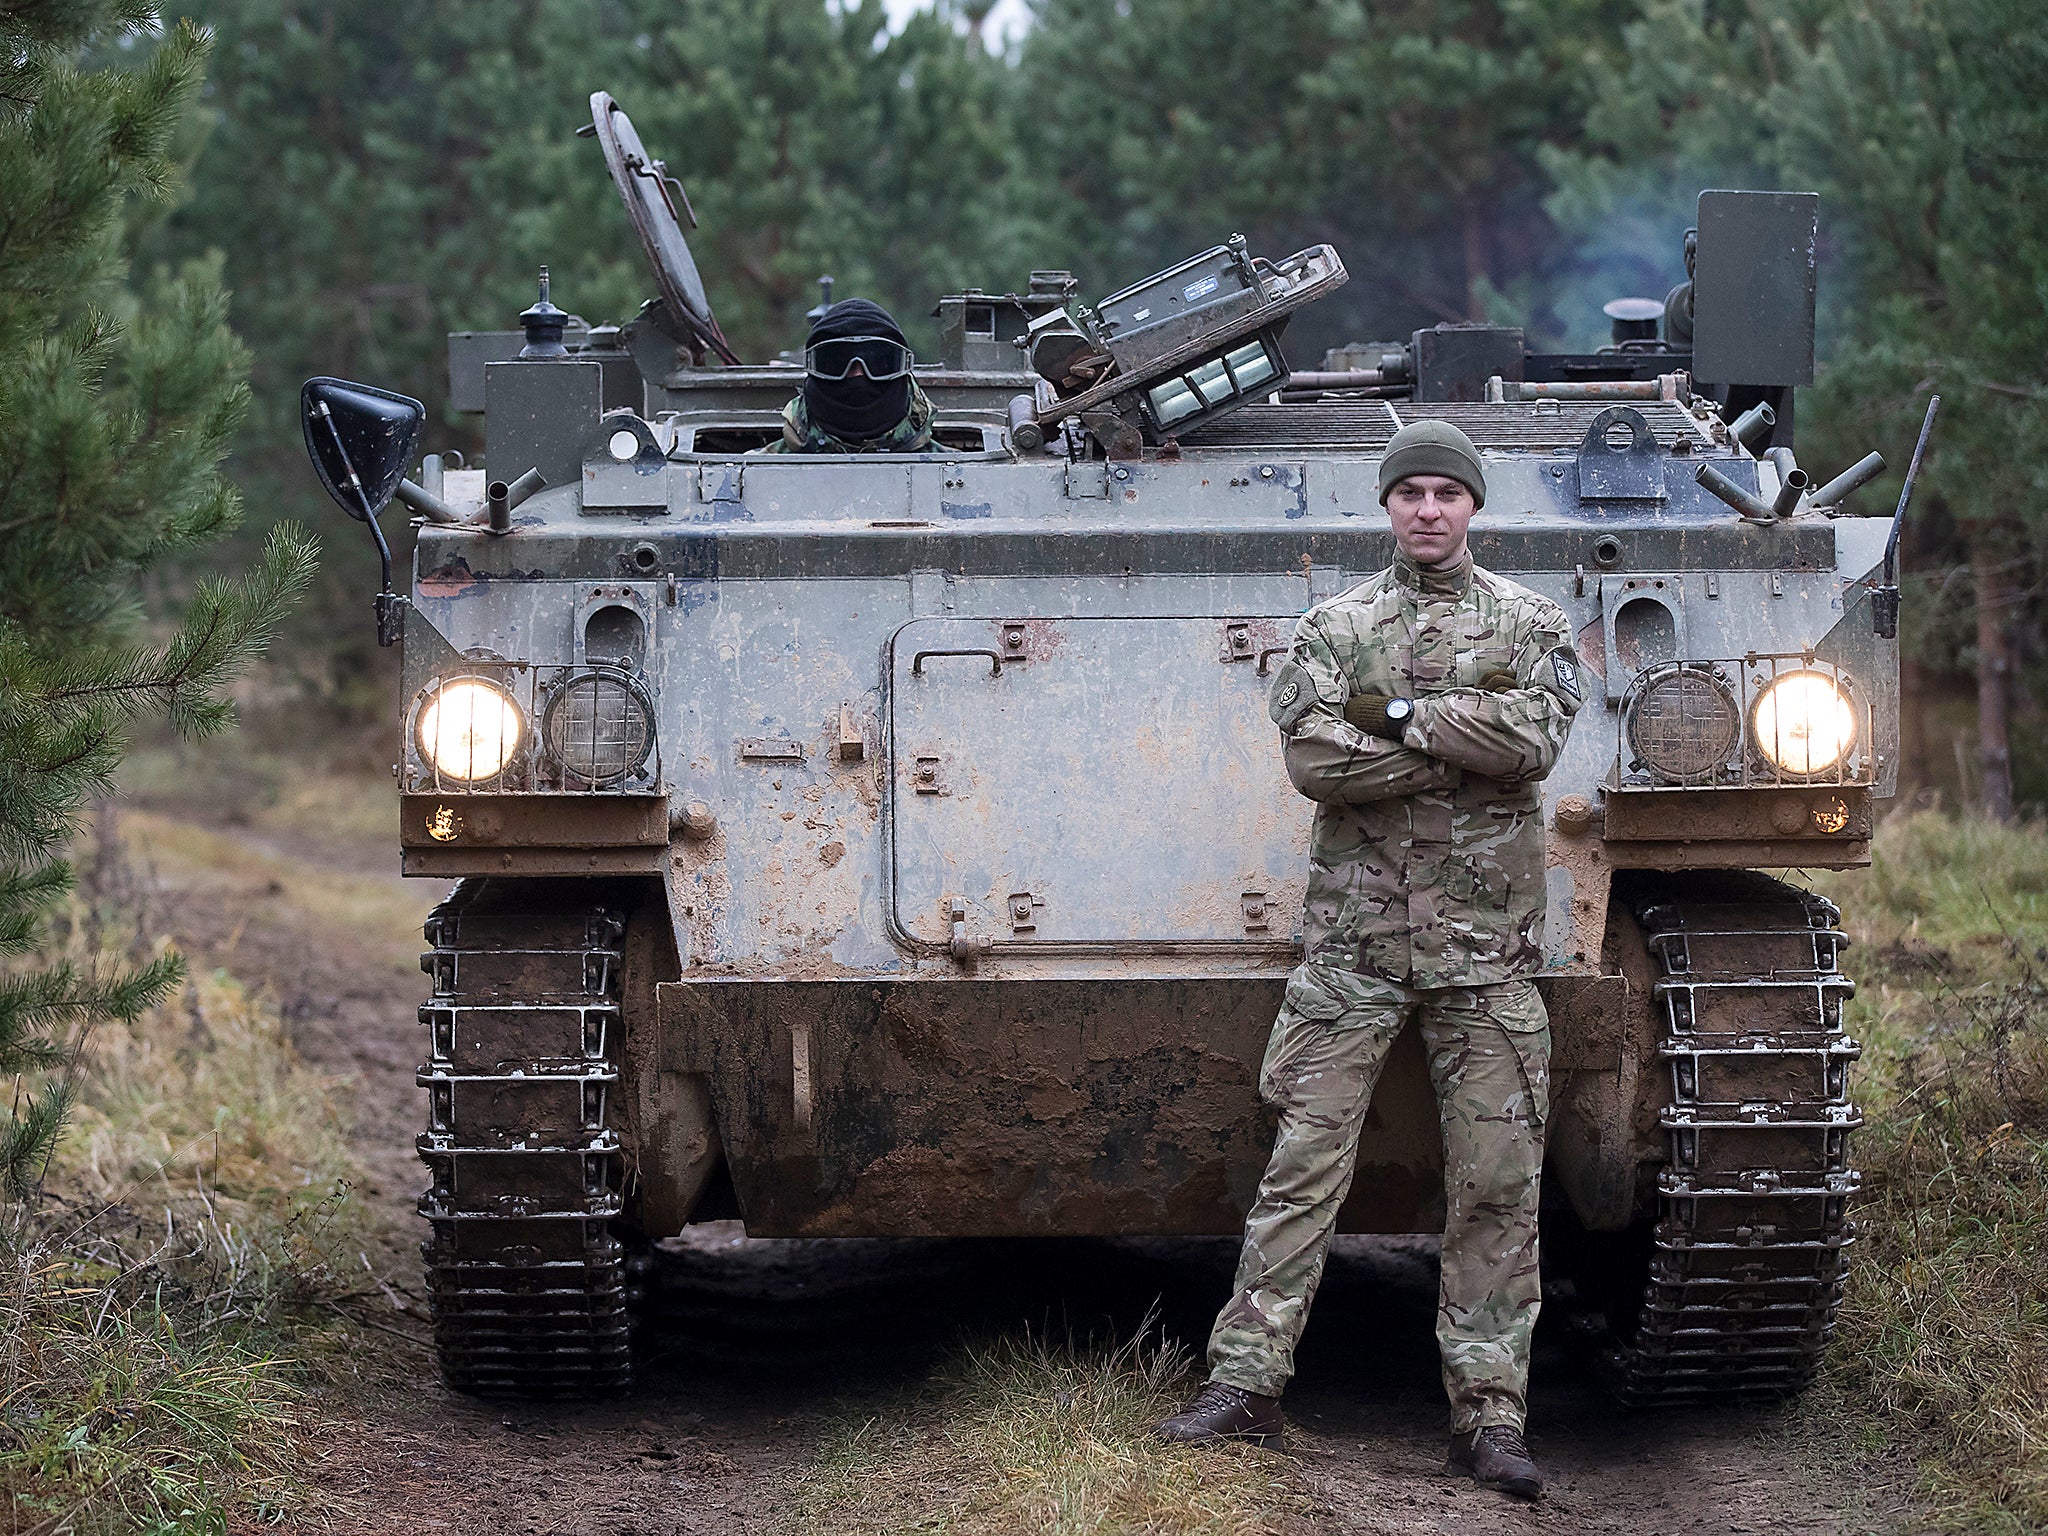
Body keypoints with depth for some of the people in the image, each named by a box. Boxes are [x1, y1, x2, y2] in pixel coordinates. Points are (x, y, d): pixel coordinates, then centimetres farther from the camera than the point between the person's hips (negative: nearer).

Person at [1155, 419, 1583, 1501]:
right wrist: (1463, 744, -11)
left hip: (1486, 945, 0)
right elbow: (1312, 758, -9)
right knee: (1304, 1166, -2)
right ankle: (1243, 1383, 1)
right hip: (1354, 934, 0)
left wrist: (1397, 715, -10)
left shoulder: (1528, 622, 8)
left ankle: (1488, 1412, 5)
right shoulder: (1333, 626, 7)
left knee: (1496, 1186, 0)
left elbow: (1535, 737, -11)